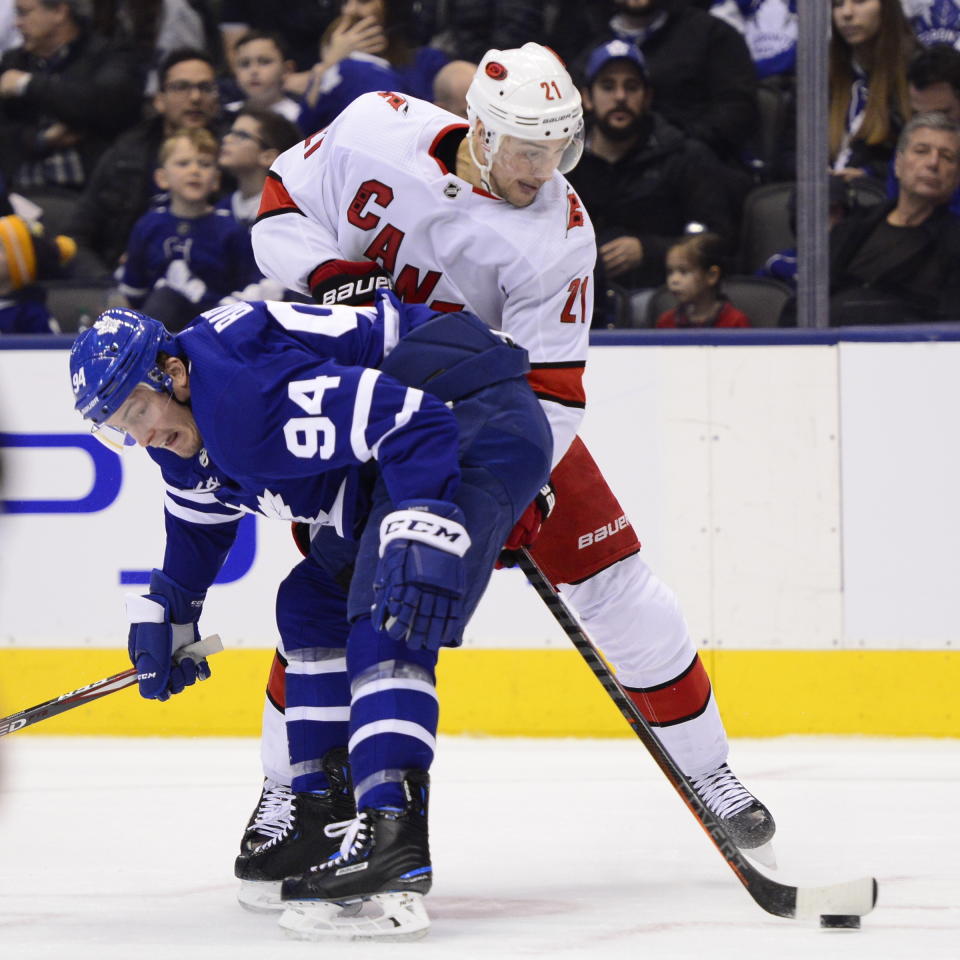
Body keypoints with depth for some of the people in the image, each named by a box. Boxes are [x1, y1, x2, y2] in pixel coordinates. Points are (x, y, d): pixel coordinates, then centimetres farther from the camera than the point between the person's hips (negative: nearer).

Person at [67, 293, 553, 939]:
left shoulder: (253, 388, -27)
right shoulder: (185, 430, 7)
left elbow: (415, 421, -33)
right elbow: (200, 520, 29)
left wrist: (427, 539, -41)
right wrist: (168, 613, 27)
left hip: (478, 422, -12)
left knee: (388, 617, -25)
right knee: (312, 604, 17)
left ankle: (391, 836, -38)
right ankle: (328, 814, 19)